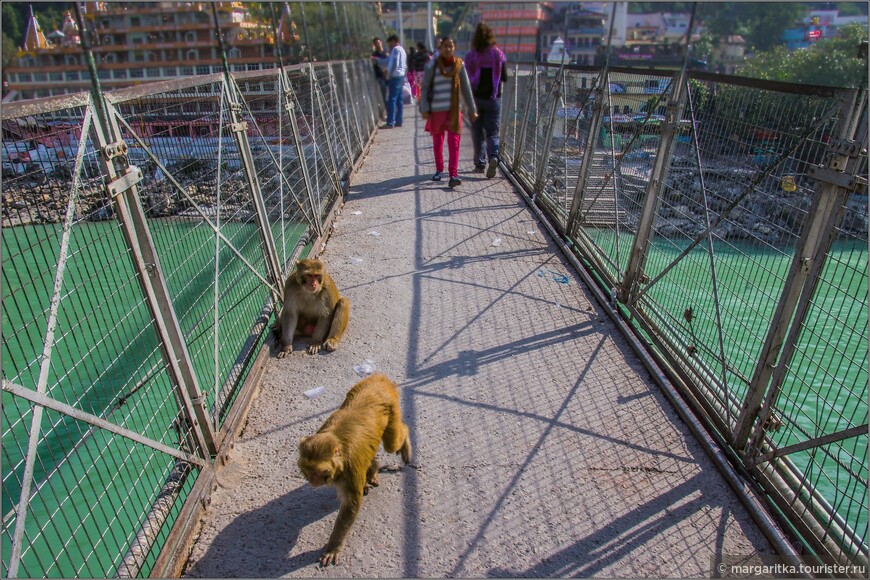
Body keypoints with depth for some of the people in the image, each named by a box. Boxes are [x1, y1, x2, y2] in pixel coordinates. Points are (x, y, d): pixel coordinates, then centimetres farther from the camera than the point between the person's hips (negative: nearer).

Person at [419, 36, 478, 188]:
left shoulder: (459, 64, 2)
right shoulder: (432, 65, -4)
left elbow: (465, 87, 7)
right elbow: (424, 88, -3)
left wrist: (472, 109, 6)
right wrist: (424, 108, -11)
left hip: (454, 110, 1)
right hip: (436, 109, 0)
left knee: (454, 142, -9)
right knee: (437, 142, 13)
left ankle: (453, 175, -12)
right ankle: (439, 170, 31)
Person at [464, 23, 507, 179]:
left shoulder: (470, 56, -6)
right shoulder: (498, 54, -4)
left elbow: (467, 79, -5)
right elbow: (504, 77, 0)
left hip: (476, 97, 0)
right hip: (493, 98, 0)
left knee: (477, 132, 11)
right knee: (492, 132, 5)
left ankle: (480, 163, 16)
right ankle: (493, 157, -19)